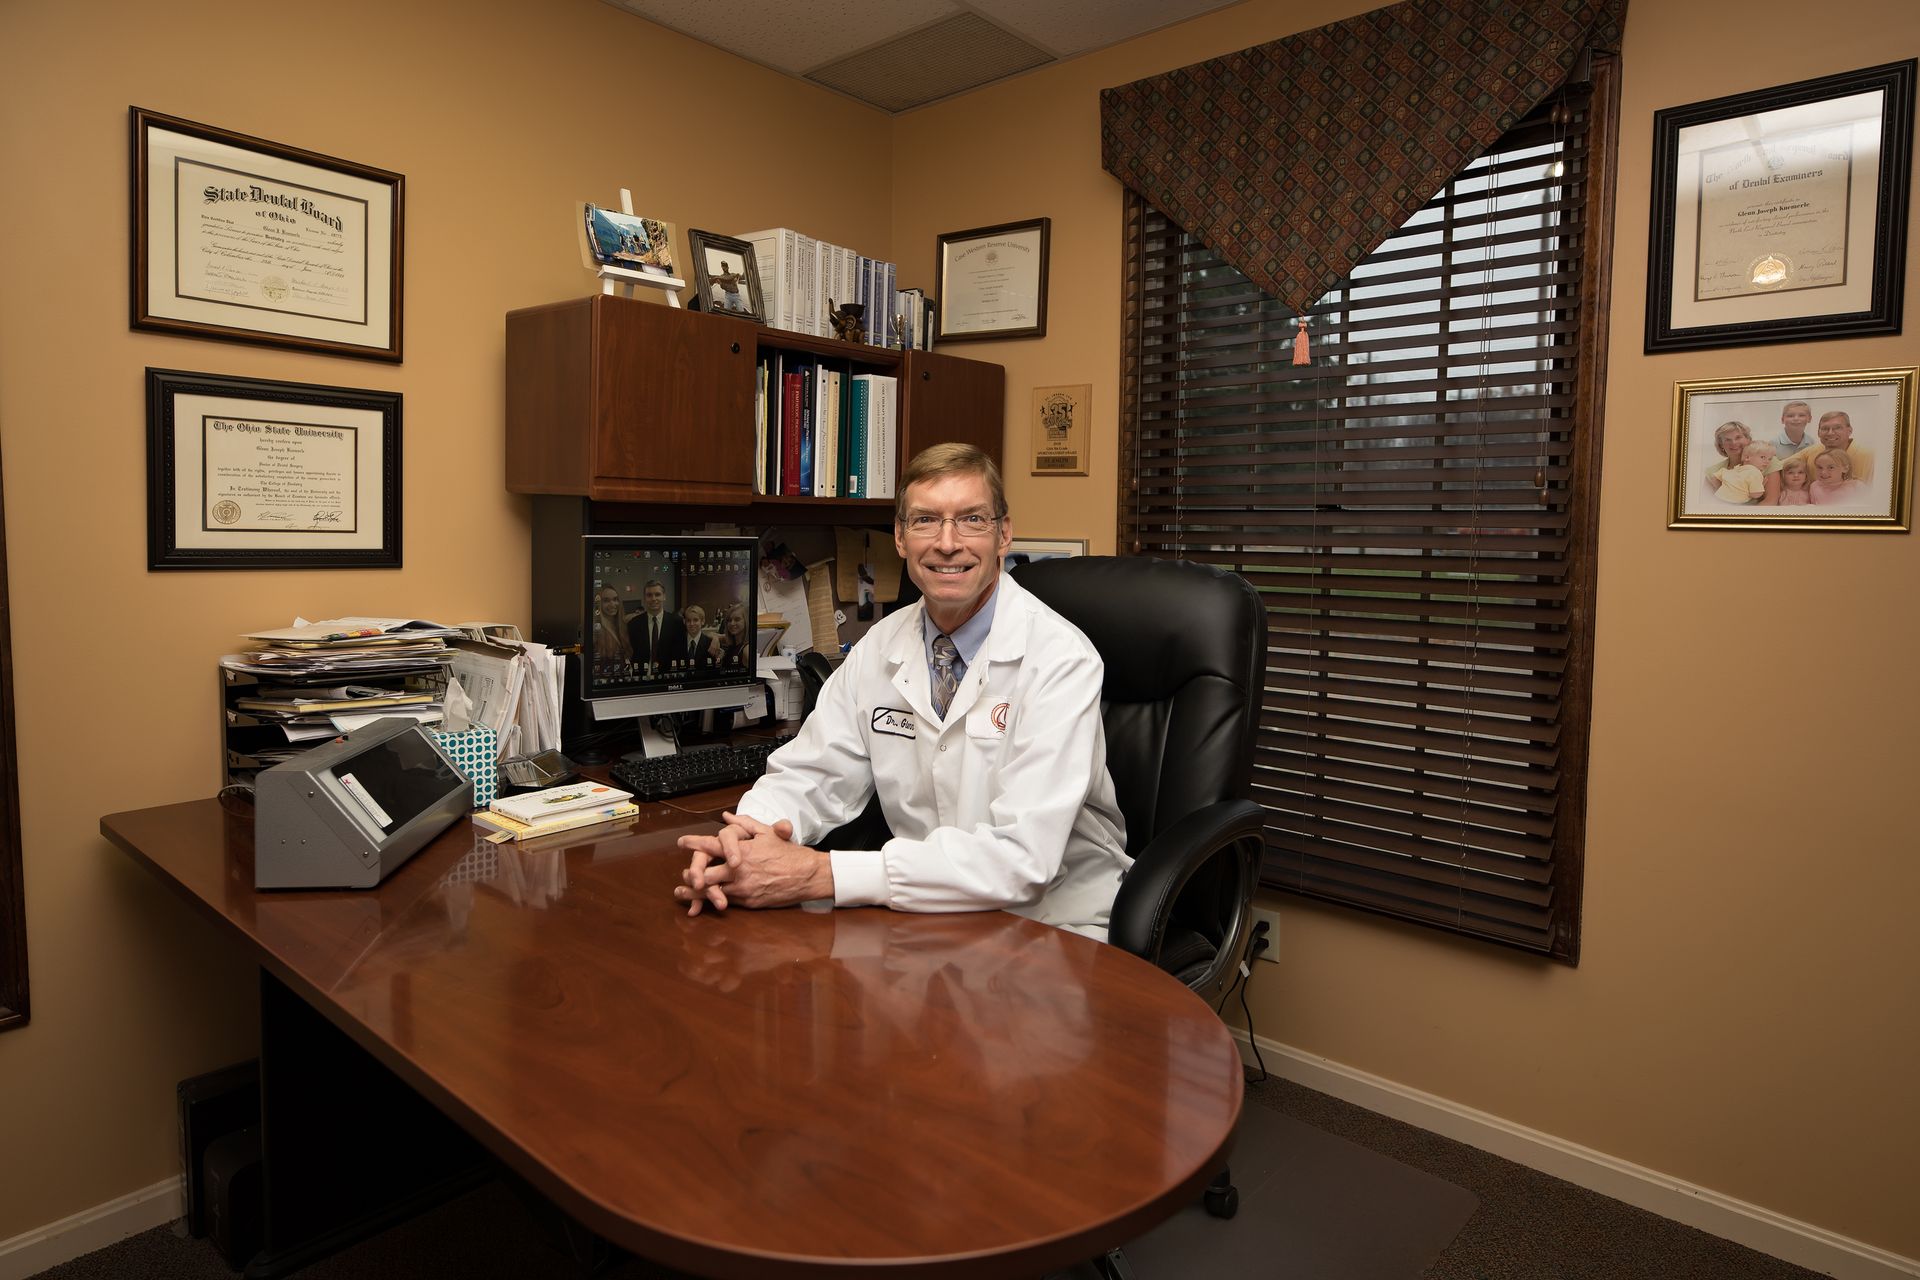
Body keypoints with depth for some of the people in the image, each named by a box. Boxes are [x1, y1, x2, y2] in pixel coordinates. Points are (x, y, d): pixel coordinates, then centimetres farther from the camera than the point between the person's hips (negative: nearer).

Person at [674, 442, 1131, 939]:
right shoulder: (880, 647, 2)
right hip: (932, 917, 4)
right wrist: (742, 835, -19)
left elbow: (1021, 857, -25)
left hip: (1056, 929, -3)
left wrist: (822, 874, -30)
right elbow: (810, 775, 5)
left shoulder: (1060, 660, -17)